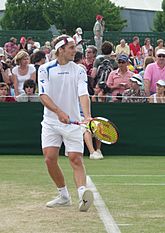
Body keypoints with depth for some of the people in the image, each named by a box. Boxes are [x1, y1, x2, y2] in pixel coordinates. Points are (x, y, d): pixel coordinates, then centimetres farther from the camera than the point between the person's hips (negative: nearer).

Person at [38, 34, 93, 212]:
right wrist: (59, 112, -24)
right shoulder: (45, 69, 1)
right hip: (51, 122, 1)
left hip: (72, 122, -1)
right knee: (50, 159, -6)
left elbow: (83, 94, -10)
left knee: (76, 159, -11)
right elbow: (43, 95, -8)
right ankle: (64, 196, 10)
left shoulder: (79, 70, 2)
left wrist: (87, 116, -28)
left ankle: (83, 195, -26)